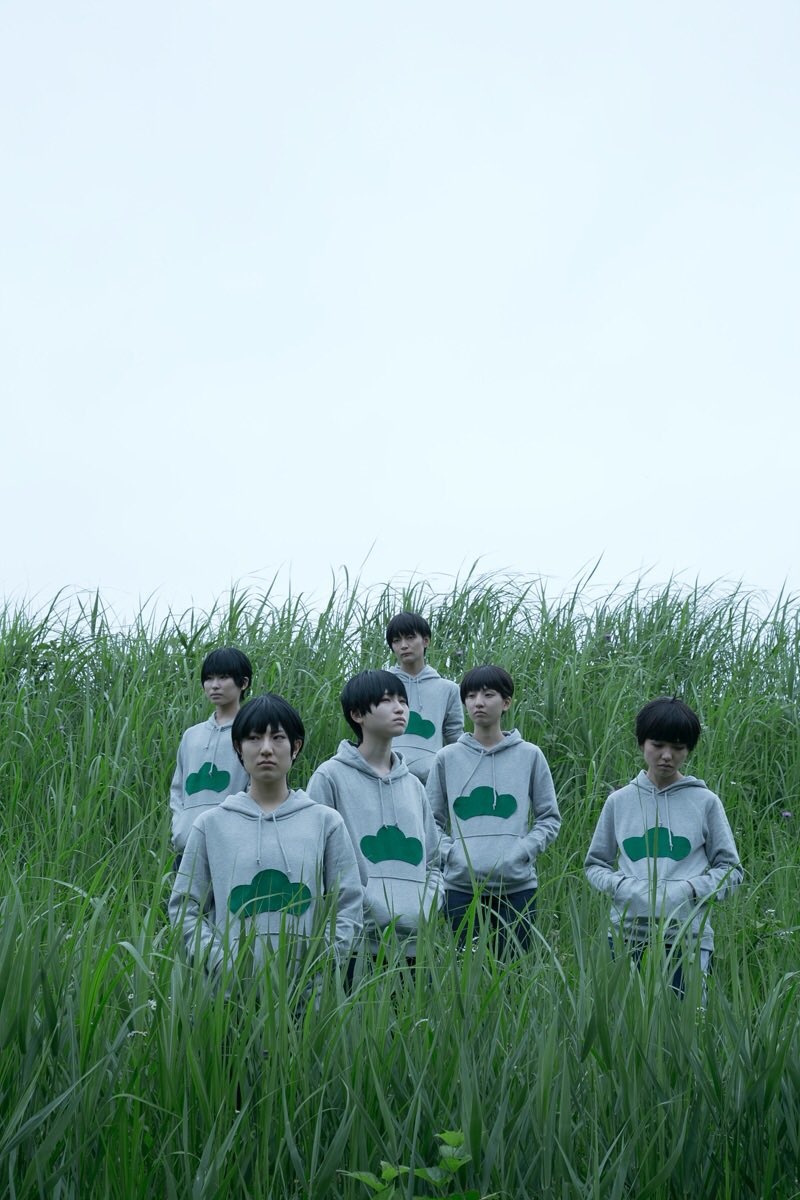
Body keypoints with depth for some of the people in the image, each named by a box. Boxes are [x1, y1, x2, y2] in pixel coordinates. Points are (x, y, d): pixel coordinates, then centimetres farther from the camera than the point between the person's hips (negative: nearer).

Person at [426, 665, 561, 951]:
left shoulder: (529, 755, 5)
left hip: (517, 884, 0)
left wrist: (522, 851, -6)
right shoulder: (447, 758, 7)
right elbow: (432, 820, 12)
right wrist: (449, 852, -5)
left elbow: (549, 819, 9)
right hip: (461, 884, 1)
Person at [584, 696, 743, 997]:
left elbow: (731, 870, 6)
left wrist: (689, 888, -12)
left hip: (687, 938, -1)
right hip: (627, 935, 2)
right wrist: (622, 886, -8)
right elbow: (595, 864, 13)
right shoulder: (619, 801, 6)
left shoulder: (705, 802, 2)